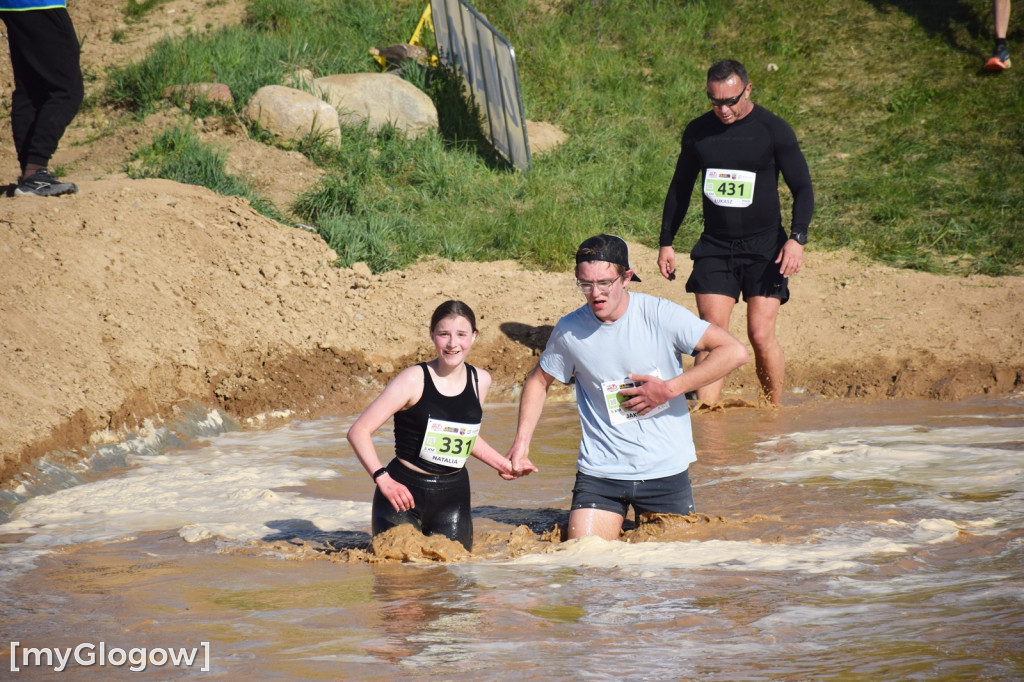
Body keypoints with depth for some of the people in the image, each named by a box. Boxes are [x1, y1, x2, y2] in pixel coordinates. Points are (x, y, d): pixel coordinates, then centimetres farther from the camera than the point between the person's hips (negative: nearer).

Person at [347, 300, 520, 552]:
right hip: (404, 492, -4)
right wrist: (383, 479, -25)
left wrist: (501, 462, 20)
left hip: (453, 494, 4)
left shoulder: (480, 381, 4)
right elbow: (359, 431, -16)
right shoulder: (414, 380, -13)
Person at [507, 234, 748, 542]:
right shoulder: (568, 330, -3)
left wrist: (670, 389, -18)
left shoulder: (660, 315, -11)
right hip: (600, 472, 1)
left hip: (666, 470, -1)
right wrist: (521, 442, 4)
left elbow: (735, 352, -13)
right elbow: (538, 381, 15)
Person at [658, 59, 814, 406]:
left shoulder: (773, 130, -5)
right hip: (714, 247, 3)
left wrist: (797, 237, -18)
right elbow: (680, 188, 17)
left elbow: (802, 189, -3)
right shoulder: (697, 131, 5)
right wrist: (666, 242, 14)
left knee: (761, 335, -8)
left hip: (763, 247, -3)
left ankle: (774, 412, 12)